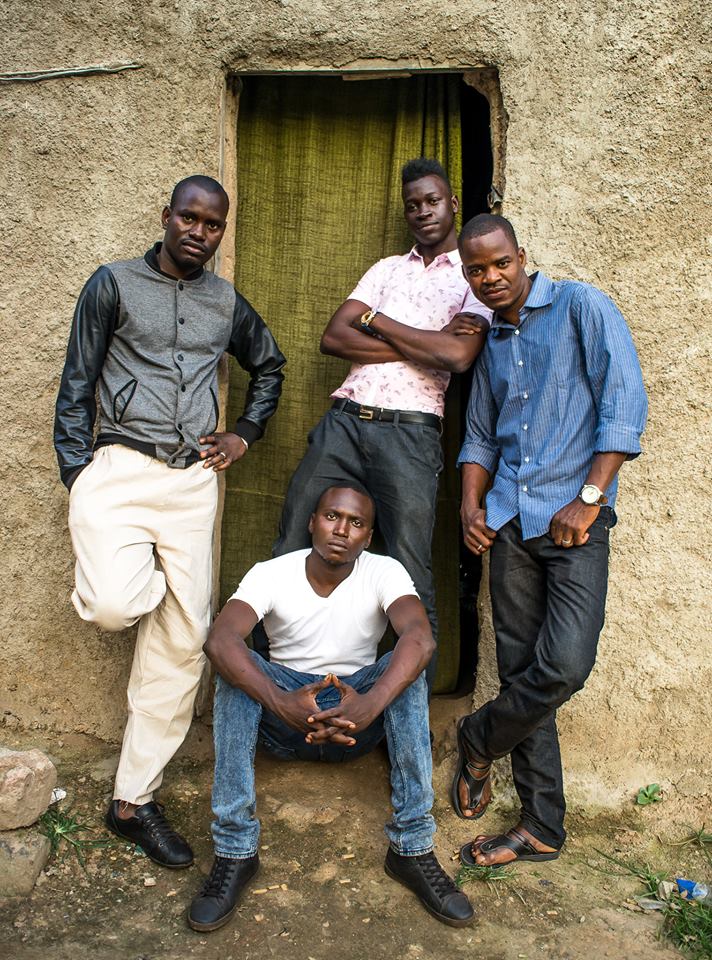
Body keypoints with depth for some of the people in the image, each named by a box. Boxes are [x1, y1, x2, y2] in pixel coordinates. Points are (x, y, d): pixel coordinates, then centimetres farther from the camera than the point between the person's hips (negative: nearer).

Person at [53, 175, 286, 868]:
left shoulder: (227, 303, 16)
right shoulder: (113, 284, 7)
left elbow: (269, 366, 31)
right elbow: (76, 386, 4)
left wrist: (245, 434, 16)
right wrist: (77, 475, -4)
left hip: (195, 480, 3)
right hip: (120, 469, -3)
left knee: (183, 641, -1)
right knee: (114, 606, -26)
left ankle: (134, 800, 13)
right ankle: (142, 577, 14)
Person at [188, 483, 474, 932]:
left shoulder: (384, 572, -11)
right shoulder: (271, 574, -12)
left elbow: (421, 637, -31)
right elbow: (220, 639, -30)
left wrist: (371, 705, -49)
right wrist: (281, 704, -47)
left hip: (358, 720, 0)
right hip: (284, 721, 0)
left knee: (406, 665, -27)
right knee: (237, 666, -27)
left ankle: (413, 845, -24)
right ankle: (235, 849, -25)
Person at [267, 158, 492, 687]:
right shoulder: (387, 268, 21)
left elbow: (457, 354, -12)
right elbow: (333, 337, 8)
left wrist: (375, 319, -1)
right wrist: (417, 347, -5)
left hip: (408, 430, -4)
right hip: (344, 418, 5)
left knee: (411, 576, -3)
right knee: (290, 553, 5)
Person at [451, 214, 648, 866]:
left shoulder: (580, 306, 1)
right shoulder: (491, 344, 19)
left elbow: (625, 404, -8)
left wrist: (588, 500, -13)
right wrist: (471, 506, 5)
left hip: (574, 517, -5)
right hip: (510, 520, 5)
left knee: (564, 666, -17)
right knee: (521, 670, 5)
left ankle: (476, 740, 12)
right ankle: (541, 827, 18)